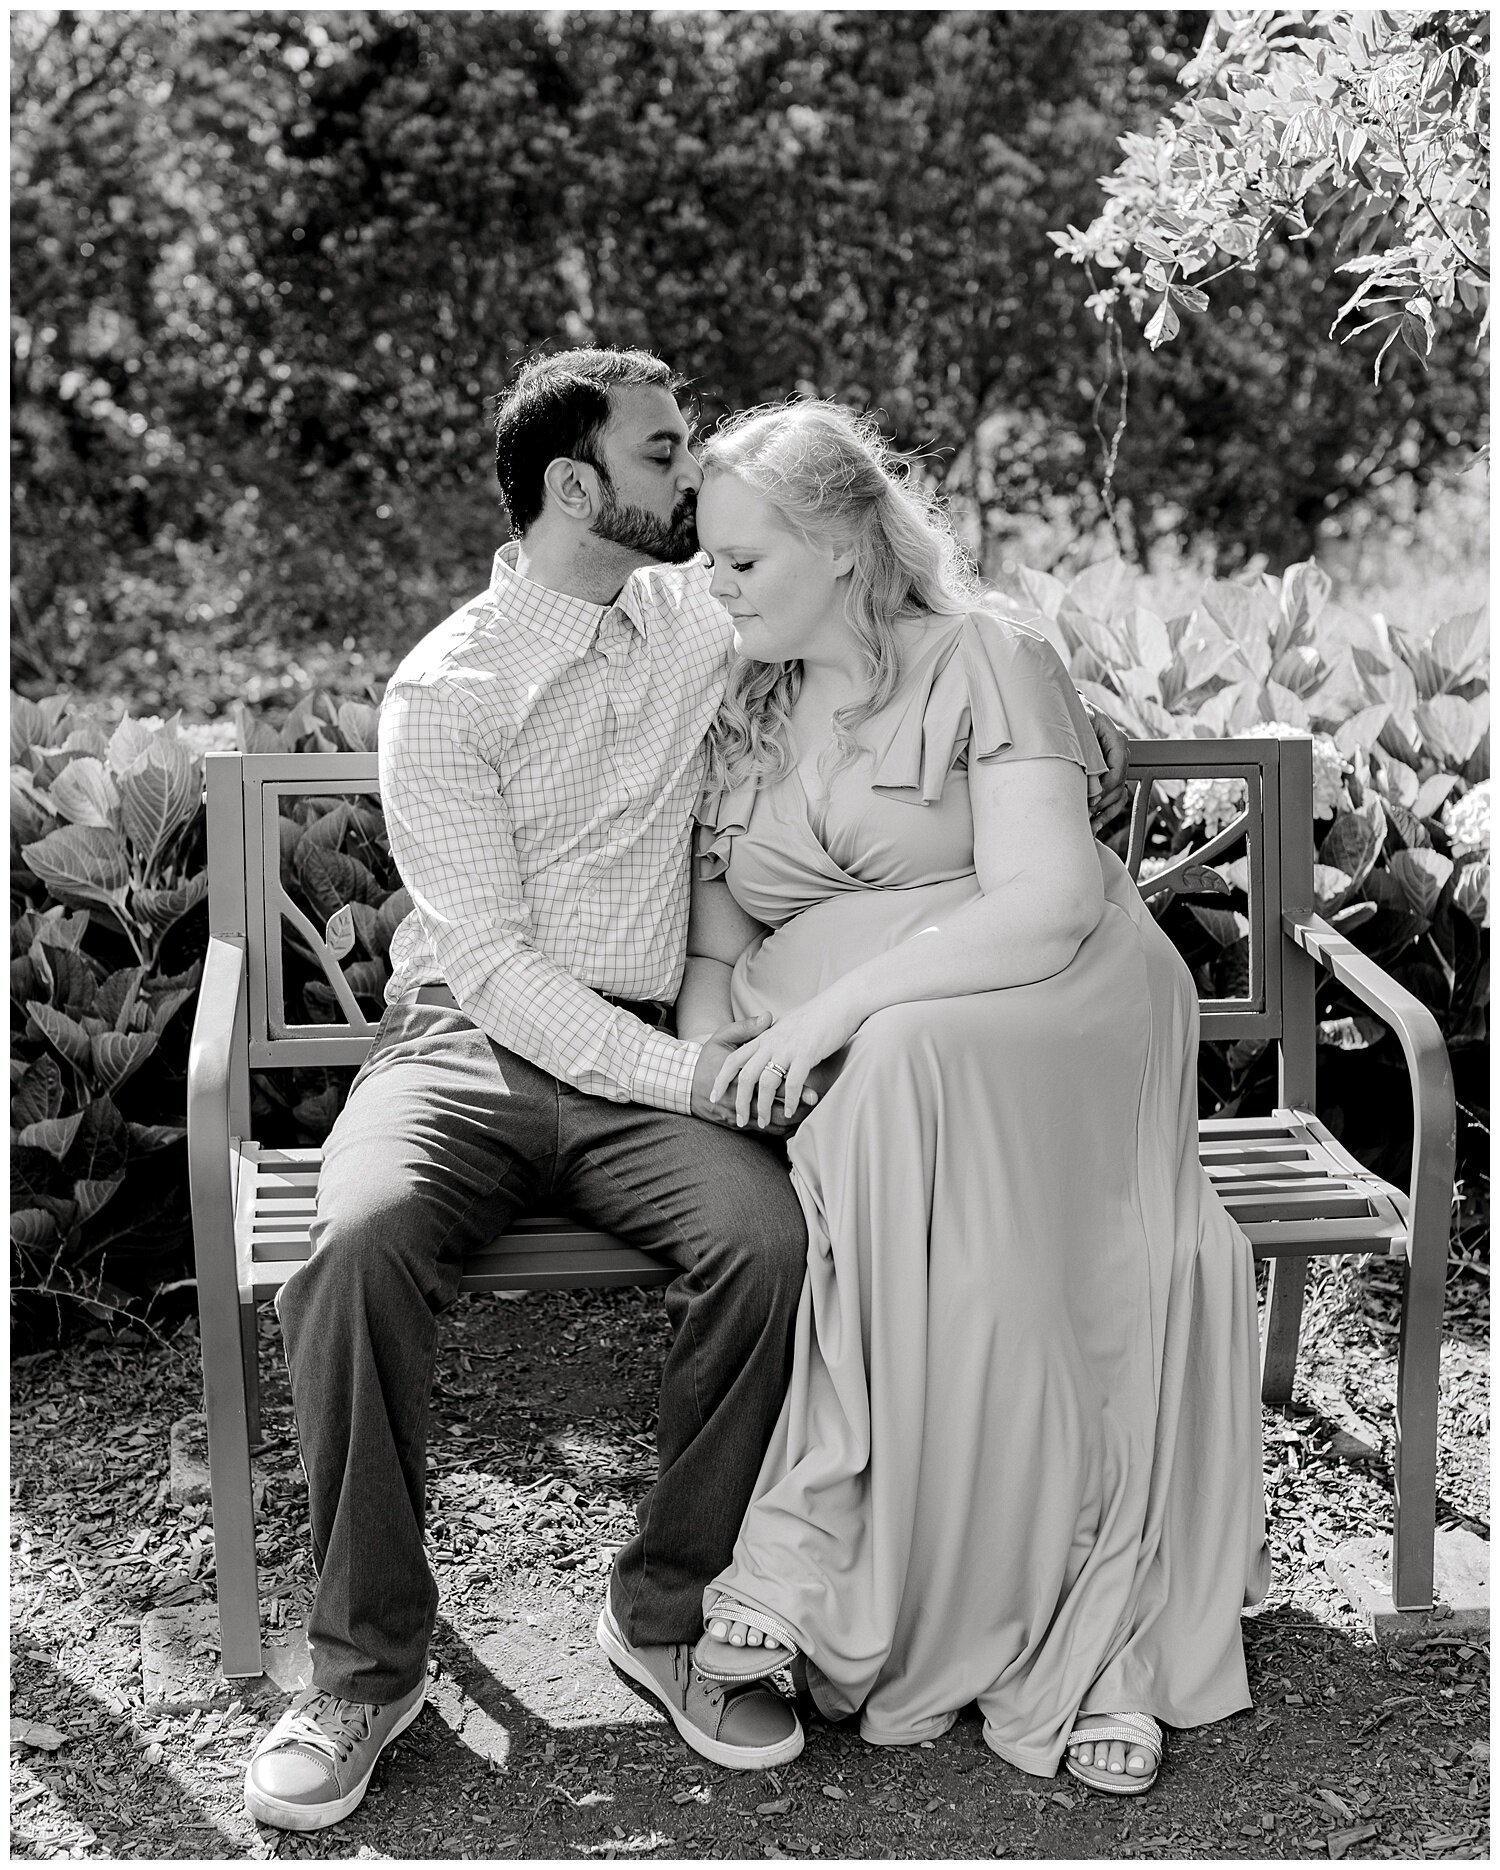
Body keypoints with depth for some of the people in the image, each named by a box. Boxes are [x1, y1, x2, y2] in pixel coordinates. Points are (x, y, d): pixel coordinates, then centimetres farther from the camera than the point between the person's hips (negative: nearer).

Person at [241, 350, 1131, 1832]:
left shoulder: (699, 613, 8)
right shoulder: (441, 693, -5)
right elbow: (496, 966, -12)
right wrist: (682, 1070, -24)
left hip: (650, 1057, 3)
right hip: (467, 1041, -2)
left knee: (767, 1241, -29)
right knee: (362, 1238, -34)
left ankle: (667, 1614, -8)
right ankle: (364, 1665, -15)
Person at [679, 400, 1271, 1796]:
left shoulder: (984, 666, -1)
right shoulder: (741, 710, 17)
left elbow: (1049, 906, -15)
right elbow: (715, 942, 15)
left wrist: (837, 1007, -24)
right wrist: (705, 1071, -7)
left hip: (1042, 1022, -4)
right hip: (830, 1062, 4)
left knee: (907, 1067, -38)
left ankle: (811, 1552, -31)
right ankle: (1091, 1643, -21)